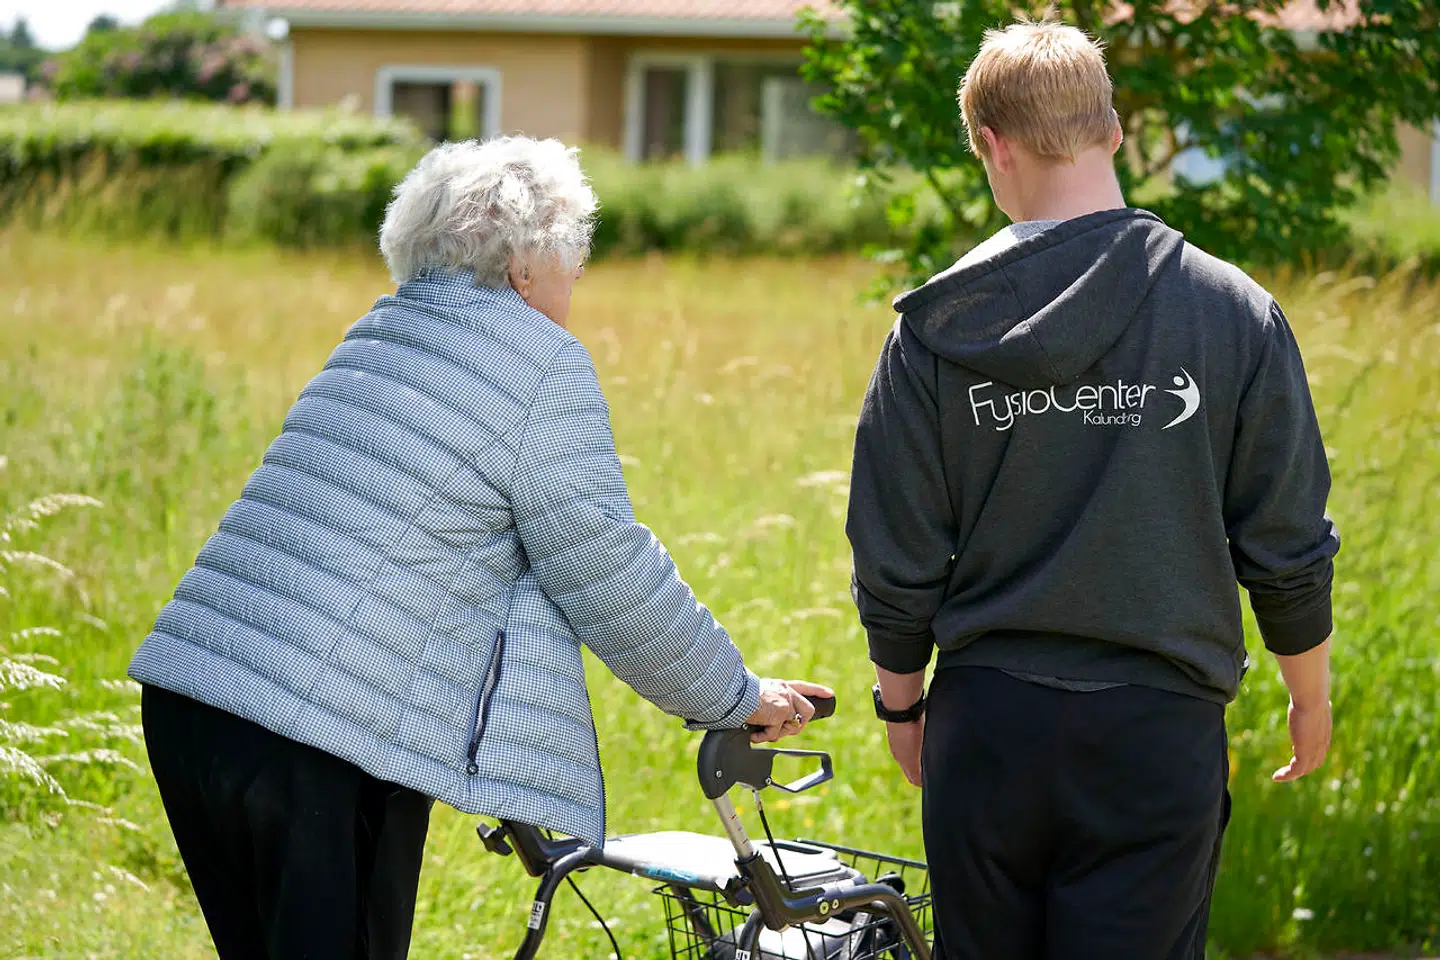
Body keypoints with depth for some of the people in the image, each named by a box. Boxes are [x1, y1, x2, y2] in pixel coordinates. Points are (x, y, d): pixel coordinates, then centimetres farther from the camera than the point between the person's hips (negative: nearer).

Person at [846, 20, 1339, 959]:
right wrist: (1312, 696, 15)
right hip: (1158, 726, -1)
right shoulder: (1236, 312, -5)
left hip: (989, 717, 2)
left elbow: (896, 559, 1)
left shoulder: (937, 328, -3)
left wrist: (902, 700, 17)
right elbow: (1289, 549, -1)